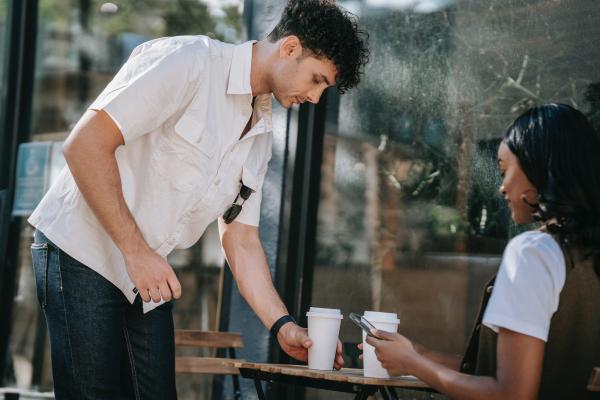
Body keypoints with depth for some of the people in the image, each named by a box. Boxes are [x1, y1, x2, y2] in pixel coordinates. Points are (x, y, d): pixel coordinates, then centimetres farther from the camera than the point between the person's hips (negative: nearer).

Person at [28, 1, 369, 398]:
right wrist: (136, 250, -24)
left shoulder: (261, 136, 10)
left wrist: (283, 325, 1)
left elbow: (241, 239, 13)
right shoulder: (188, 60, -17)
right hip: (82, 251, -8)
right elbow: (85, 144, -23)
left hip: (147, 276, 8)